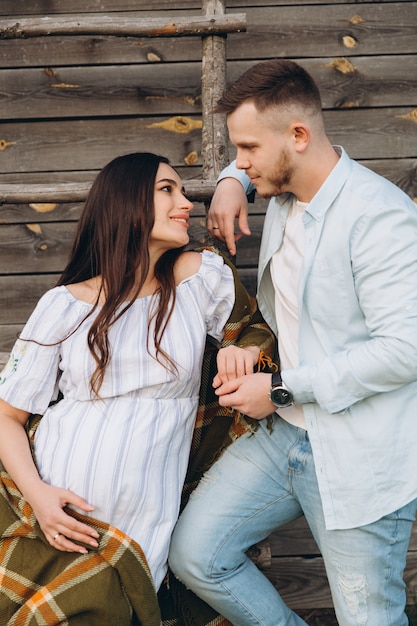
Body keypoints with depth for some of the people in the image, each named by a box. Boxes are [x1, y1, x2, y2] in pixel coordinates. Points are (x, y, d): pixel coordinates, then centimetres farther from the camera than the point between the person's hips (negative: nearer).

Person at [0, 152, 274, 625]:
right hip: (56, 510, 0)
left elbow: (258, 328, 18)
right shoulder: (65, 305, 0)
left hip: (140, 528, 1)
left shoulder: (202, 276, 1)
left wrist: (242, 351, -6)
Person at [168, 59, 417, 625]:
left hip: (361, 460, -8)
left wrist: (283, 388, -18)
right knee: (194, 555, 2)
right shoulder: (284, 193, 7)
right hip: (286, 434, 8)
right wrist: (231, 182, 8)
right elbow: (250, 165, 34)